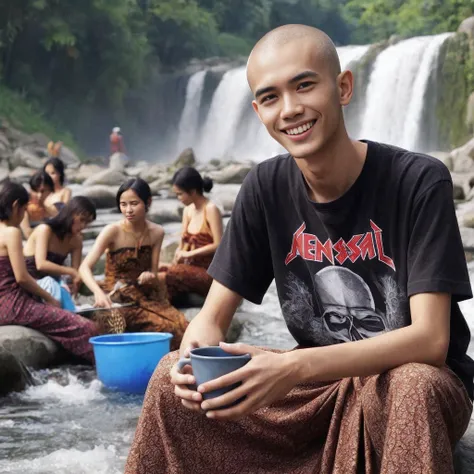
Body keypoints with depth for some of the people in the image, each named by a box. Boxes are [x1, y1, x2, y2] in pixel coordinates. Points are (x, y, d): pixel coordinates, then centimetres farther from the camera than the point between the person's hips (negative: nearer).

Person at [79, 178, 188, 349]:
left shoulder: (156, 232, 1)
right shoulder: (113, 231, -11)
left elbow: (153, 272, 7)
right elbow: (85, 267, -20)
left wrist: (150, 276, -19)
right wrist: (98, 292, -39)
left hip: (146, 296, 4)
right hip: (117, 299, -4)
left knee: (180, 326, -22)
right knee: (165, 327, -27)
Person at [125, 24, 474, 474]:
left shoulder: (418, 182, -20)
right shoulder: (266, 187, -6)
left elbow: (429, 340, -27)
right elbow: (212, 317, -4)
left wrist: (294, 367, -40)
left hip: (421, 384, -4)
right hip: (321, 383, 4)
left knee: (410, 387, -38)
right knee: (173, 380, -12)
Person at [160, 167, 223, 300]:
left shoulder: (211, 209, -13)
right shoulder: (188, 210, 9)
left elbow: (218, 245, -18)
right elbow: (182, 245, 8)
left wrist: (189, 254, -16)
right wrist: (173, 264, -9)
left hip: (209, 272, -7)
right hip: (192, 267, 7)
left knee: (172, 275, -30)